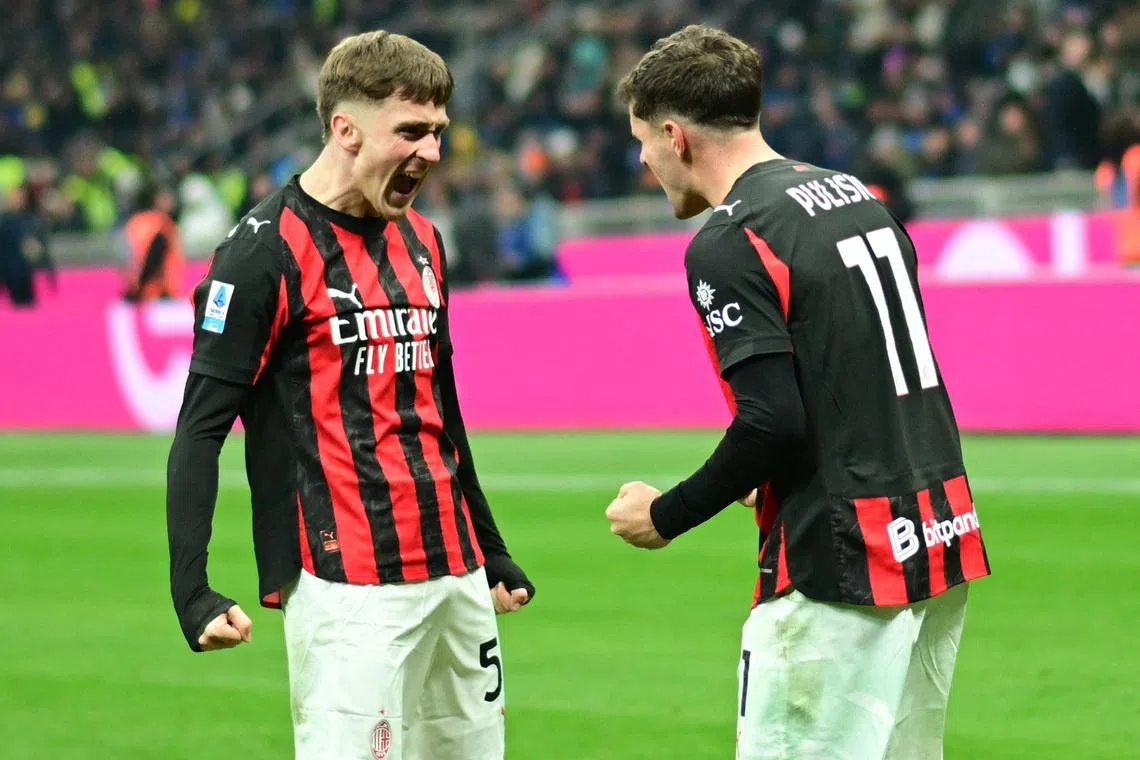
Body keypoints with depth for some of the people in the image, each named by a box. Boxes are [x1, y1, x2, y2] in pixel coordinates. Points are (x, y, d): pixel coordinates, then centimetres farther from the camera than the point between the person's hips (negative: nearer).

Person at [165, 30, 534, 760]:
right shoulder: (266, 253, -9)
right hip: (349, 587, -8)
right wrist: (192, 591, -20)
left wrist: (492, 552, 27)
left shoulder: (422, 241, 14)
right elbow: (201, 428, -10)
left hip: (456, 575, 8)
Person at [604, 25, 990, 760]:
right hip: (943, 536, 9)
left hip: (841, 563, -9)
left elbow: (772, 421, -19)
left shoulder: (727, 243, -12)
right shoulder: (858, 197, 14)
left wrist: (664, 517, -6)